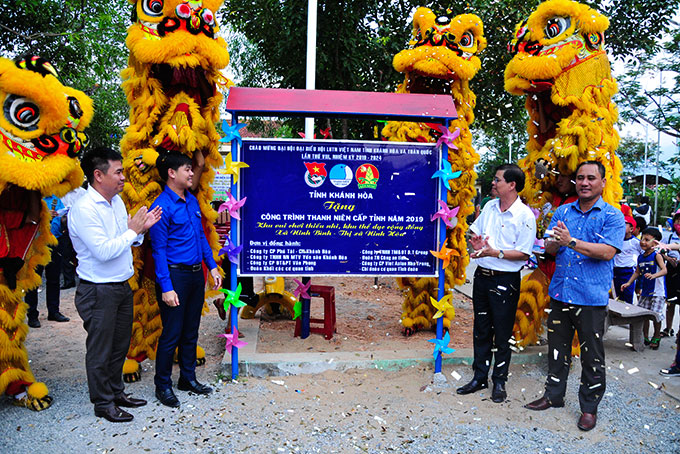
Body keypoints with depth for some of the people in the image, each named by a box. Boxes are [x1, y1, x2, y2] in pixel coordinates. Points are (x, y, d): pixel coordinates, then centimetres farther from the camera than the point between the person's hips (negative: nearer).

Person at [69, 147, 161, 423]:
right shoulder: (83, 209, -20)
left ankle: (116, 391, 36)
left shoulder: (117, 201, 7)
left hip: (122, 286, 8)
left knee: (120, 345, 19)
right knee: (100, 349, 7)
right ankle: (103, 403, 23)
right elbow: (103, 251, -26)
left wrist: (141, 229, -4)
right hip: (98, 292, -8)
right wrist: (132, 230, -17)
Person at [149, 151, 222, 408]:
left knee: (191, 331, 16)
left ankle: (188, 378, 31)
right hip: (175, 274, -7)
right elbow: (159, 250, -14)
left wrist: (212, 267, 13)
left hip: (196, 274, 8)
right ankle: (163, 386, 19)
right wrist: (166, 288, -18)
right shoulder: (162, 206, -13)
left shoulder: (192, 201, 10)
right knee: (171, 334, 2)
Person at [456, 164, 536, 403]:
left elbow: (524, 253, -13)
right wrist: (477, 242, -5)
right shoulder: (490, 206, 7)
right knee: (481, 330, 14)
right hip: (482, 275, 6)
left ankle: (499, 381, 22)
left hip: (505, 281, -6)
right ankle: (479, 378, 27)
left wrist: (495, 252, -24)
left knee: (502, 334, 5)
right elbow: (475, 231, 18)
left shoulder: (525, 215, -12)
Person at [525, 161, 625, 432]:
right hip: (560, 293, 4)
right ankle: (554, 395, 31)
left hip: (592, 297, -4)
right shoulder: (563, 212, 11)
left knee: (592, 355, 6)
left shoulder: (612, 216, -3)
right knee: (557, 348, 15)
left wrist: (572, 241, -23)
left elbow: (607, 251, -17)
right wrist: (555, 242, -16)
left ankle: (589, 407, 22)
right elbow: (549, 249, 7)